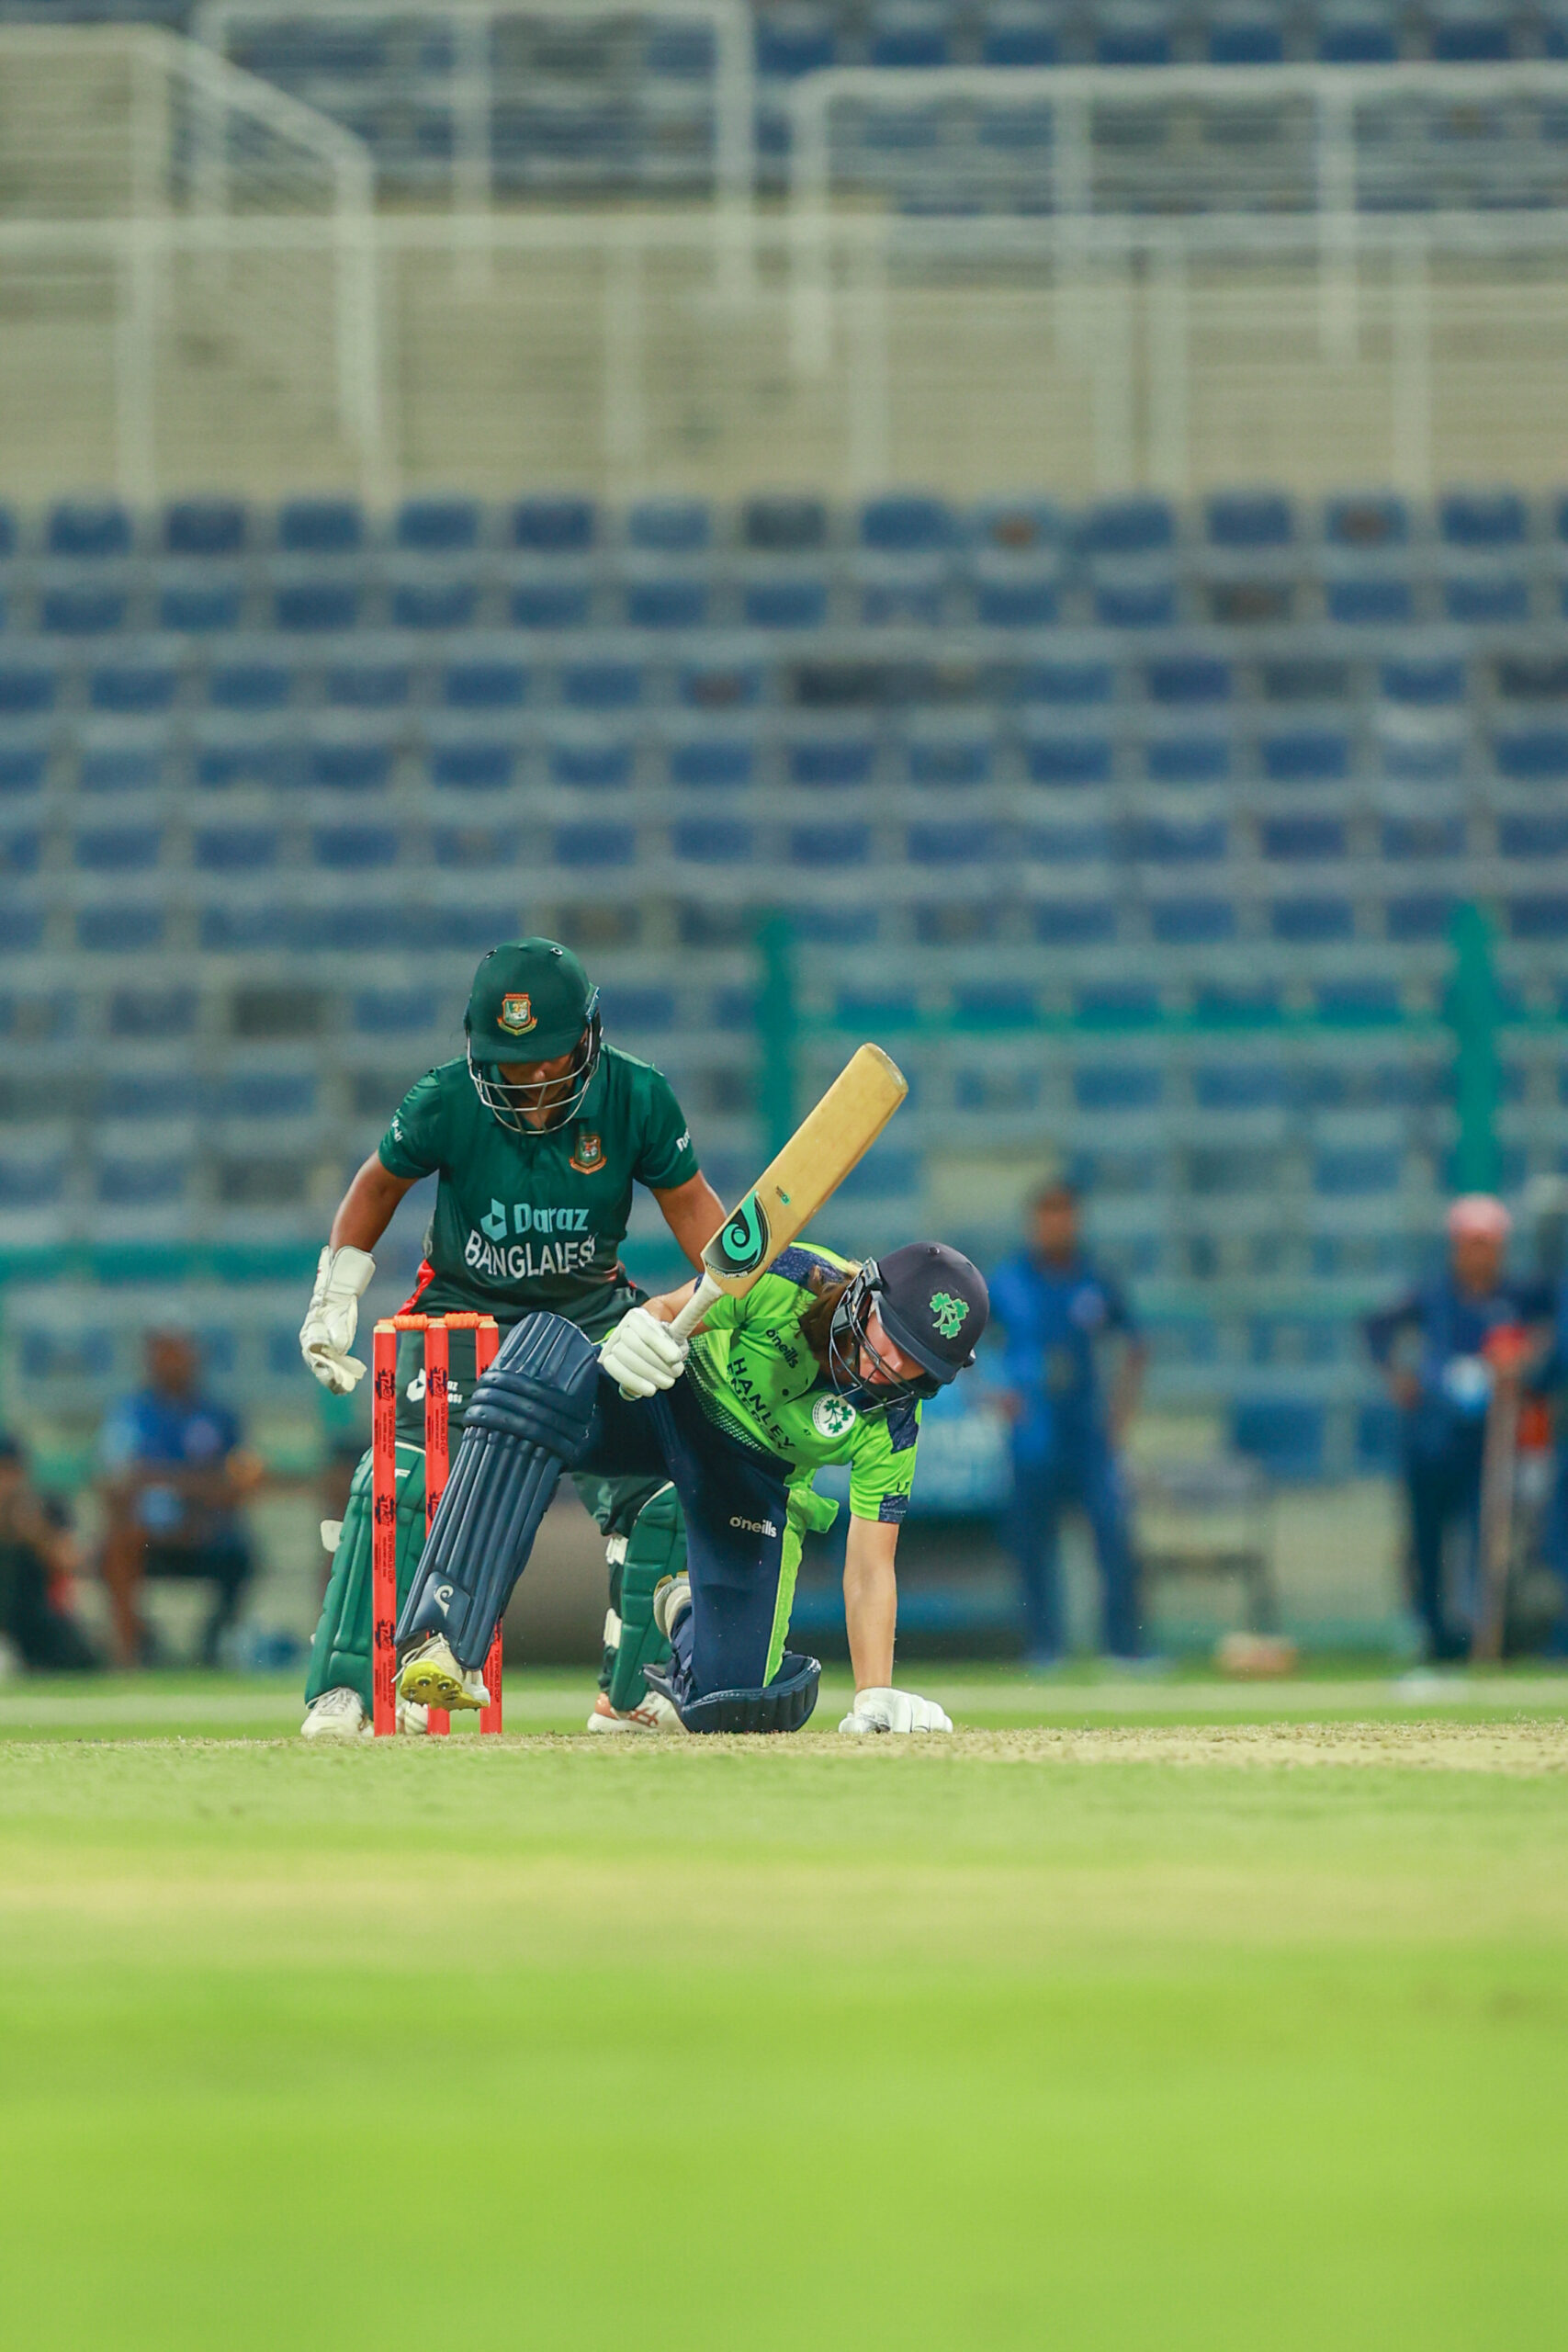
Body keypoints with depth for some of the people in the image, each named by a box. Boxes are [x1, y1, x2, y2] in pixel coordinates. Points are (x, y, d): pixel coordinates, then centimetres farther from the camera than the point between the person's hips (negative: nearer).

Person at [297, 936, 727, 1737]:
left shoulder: (636, 1098, -18)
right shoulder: (446, 1102, -20)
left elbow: (689, 1202, -1)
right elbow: (379, 1184, 0)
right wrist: (335, 1299, 0)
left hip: (591, 1310, 2)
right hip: (462, 1309, -2)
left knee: (654, 1493, -8)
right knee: (400, 1488, -19)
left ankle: (633, 1695, 8)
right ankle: (343, 1694, -13)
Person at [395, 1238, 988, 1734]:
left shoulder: (892, 1424, -22)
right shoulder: (787, 1280, -28)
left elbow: (869, 1567, -19)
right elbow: (668, 1311, -21)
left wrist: (876, 1698, -29)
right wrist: (643, 1329, -47)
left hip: (753, 1479, 2)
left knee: (731, 1704, -15)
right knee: (546, 1352, -38)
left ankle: (690, 1611, 29)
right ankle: (447, 1640, -41)